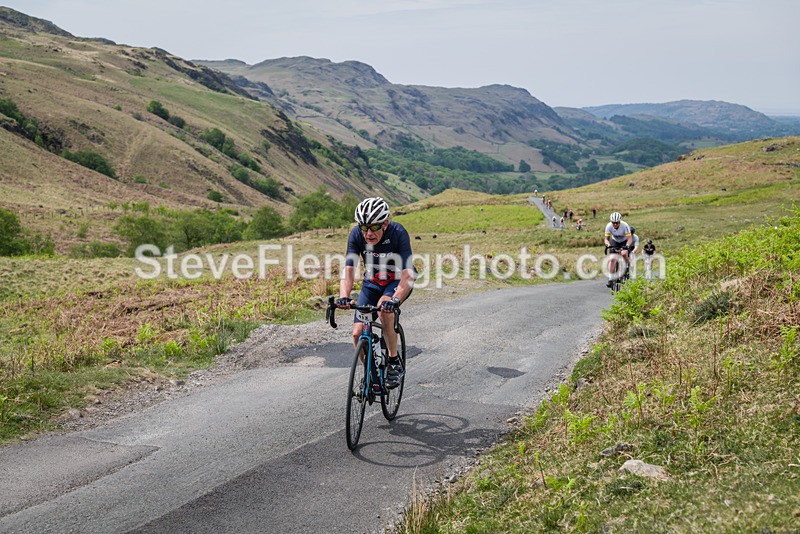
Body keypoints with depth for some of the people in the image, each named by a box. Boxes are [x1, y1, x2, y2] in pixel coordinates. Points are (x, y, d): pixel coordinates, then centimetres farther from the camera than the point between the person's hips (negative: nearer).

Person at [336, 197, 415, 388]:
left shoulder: (398, 233, -30)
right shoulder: (356, 234, -21)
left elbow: (408, 274, -38)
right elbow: (349, 270, -25)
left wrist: (395, 299, -54)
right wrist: (343, 296, -44)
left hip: (397, 281, -4)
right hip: (372, 282, 4)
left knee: (384, 307, -35)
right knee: (358, 334, -8)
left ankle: (394, 363, -18)